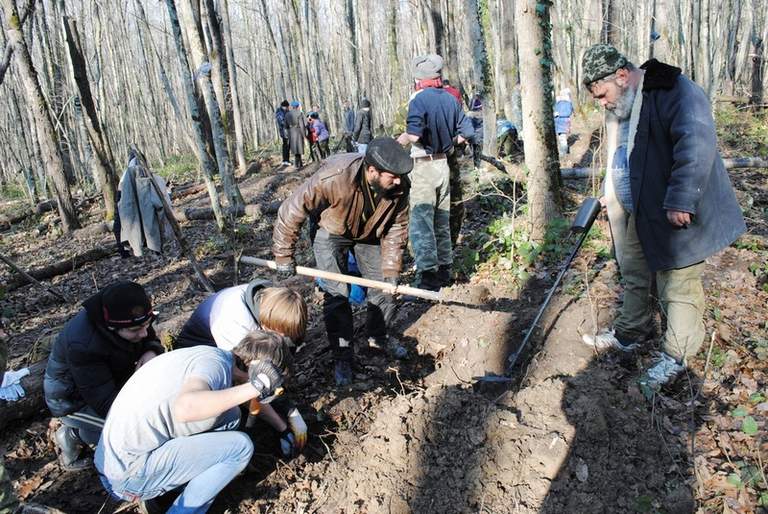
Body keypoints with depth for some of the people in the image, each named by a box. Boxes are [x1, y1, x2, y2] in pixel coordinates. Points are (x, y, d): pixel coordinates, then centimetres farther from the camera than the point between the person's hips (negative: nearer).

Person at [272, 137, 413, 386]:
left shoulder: (399, 187, -28)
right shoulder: (332, 179, -42)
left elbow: (396, 228, -12)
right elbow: (291, 213, -30)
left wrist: (391, 269, -12)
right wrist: (284, 257, -20)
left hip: (370, 234, 4)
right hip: (331, 233, -4)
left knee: (383, 287, 7)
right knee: (336, 295, -8)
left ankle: (379, 337, 33)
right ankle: (342, 357, 9)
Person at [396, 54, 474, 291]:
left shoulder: (419, 100, -13)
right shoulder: (450, 99, 7)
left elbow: (413, 134, -28)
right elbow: (466, 133, 9)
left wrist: (398, 141, -9)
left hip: (425, 166, -7)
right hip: (444, 163, 7)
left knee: (420, 222, -5)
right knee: (442, 221, 16)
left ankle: (428, 277, -8)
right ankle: (444, 270, 25)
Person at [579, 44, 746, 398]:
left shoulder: (675, 91, -18)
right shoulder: (621, 106, 11)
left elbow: (696, 143, -29)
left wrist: (680, 200, -33)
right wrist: (611, 194, 21)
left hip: (674, 214, -9)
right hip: (633, 214, 9)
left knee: (678, 285, 2)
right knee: (633, 277, 19)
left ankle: (675, 356, 17)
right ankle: (629, 334, 37)